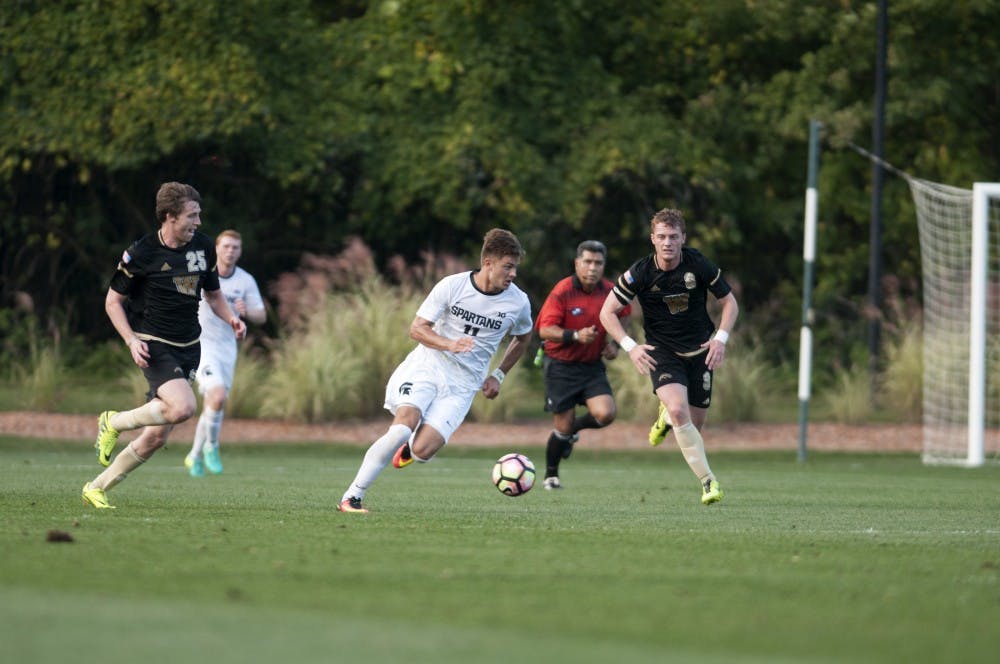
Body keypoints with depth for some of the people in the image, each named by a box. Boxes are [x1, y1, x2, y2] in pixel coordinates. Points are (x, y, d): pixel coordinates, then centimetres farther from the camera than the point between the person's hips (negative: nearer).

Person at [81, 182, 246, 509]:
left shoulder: (203, 247, 5)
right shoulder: (141, 253, -10)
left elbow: (213, 294, 20)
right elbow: (113, 301, -1)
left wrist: (232, 318, -1)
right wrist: (131, 340, -15)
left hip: (188, 347, 6)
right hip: (153, 344, -6)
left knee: (156, 437, 3)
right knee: (183, 406, -30)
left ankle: (97, 488, 18)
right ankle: (114, 422, -4)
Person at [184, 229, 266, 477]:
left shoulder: (246, 281, -2)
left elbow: (261, 316, -1)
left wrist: (247, 312, -21)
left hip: (227, 348, 4)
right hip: (200, 345, -4)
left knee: (213, 406, 10)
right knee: (218, 397, -23)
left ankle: (195, 455, 29)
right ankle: (211, 447, 0)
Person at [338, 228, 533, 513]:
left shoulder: (518, 303, -1)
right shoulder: (452, 286, -8)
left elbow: (522, 339, 21)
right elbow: (417, 329, -5)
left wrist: (498, 375, 14)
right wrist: (449, 344, -23)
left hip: (462, 385, 2)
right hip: (427, 366, -2)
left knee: (422, 450, -20)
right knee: (402, 429, -27)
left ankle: (409, 448, 20)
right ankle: (351, 497, -16)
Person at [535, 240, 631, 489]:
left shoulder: (610, 292, -2)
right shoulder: (562, 292, -16)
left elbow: (619, 318, 20)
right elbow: (545, 330, -20)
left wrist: (614, 344, 4)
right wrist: (575, 335, -34)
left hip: (592, 365, 4)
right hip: (561, 366, -4)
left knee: (605, 414, -17)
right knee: (563, 426, 0)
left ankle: (573, 429, 18)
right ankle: (551, 475, 26)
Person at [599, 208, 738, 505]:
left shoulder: (699, 265, -11)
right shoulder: (640, 273, -13)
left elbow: (729, 302, 3)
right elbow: (607, 313, -5)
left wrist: (720, 338, -12)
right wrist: (631, 347, -18)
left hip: (699, 352, 2)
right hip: (662, 352, -2)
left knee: (694, 426, 4)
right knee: (679, 411, -27)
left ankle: (666, 415, 42)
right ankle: (708, 481, -19)